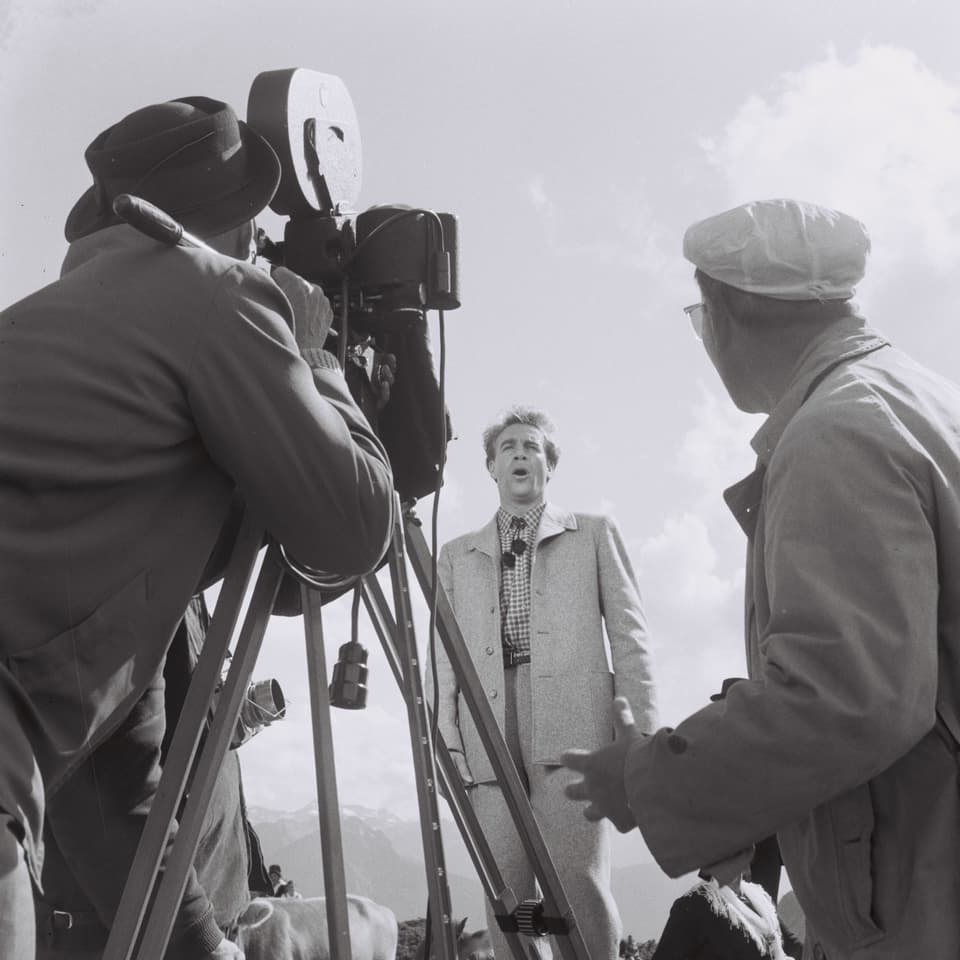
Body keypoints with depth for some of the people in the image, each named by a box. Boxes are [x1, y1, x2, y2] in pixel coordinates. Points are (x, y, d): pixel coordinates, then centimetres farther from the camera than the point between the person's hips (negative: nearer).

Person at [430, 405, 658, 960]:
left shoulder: (594, 534, 18)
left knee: (578, 877, -13)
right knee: (504, 890, -4)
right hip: (489, 731, 2)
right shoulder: (457, 556, 23)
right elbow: (445, 654, 15)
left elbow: (630, 635, 9)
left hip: (571, 725, -2)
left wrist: (640, 729, -2)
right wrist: (446, 739, 2)